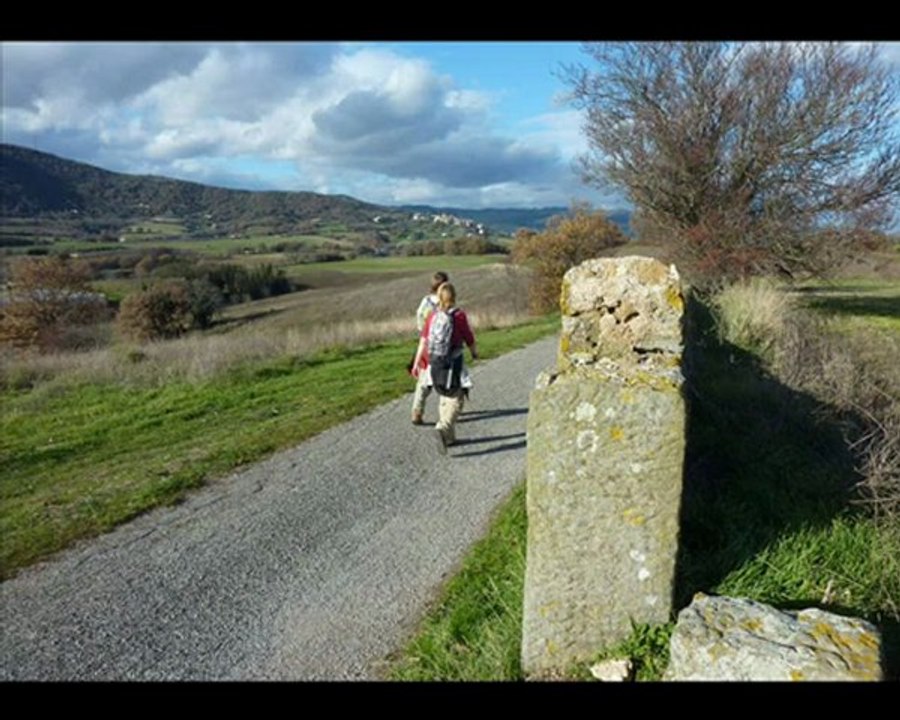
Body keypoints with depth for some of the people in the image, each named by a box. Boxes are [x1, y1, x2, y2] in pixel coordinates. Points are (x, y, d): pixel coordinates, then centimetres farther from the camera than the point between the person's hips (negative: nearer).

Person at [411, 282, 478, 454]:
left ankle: (449, 437, 25)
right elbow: (469, 338, -2)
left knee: (445, 399, 19)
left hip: (435, 364, 5)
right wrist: (474, 352, 18)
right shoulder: (459, 314, -9)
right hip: (453, 363, -5)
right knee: (456, 400, 0)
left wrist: (417, 362, 0)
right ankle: (443, 429, -24)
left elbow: (423, 339, -1)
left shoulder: (433, 315, 3)